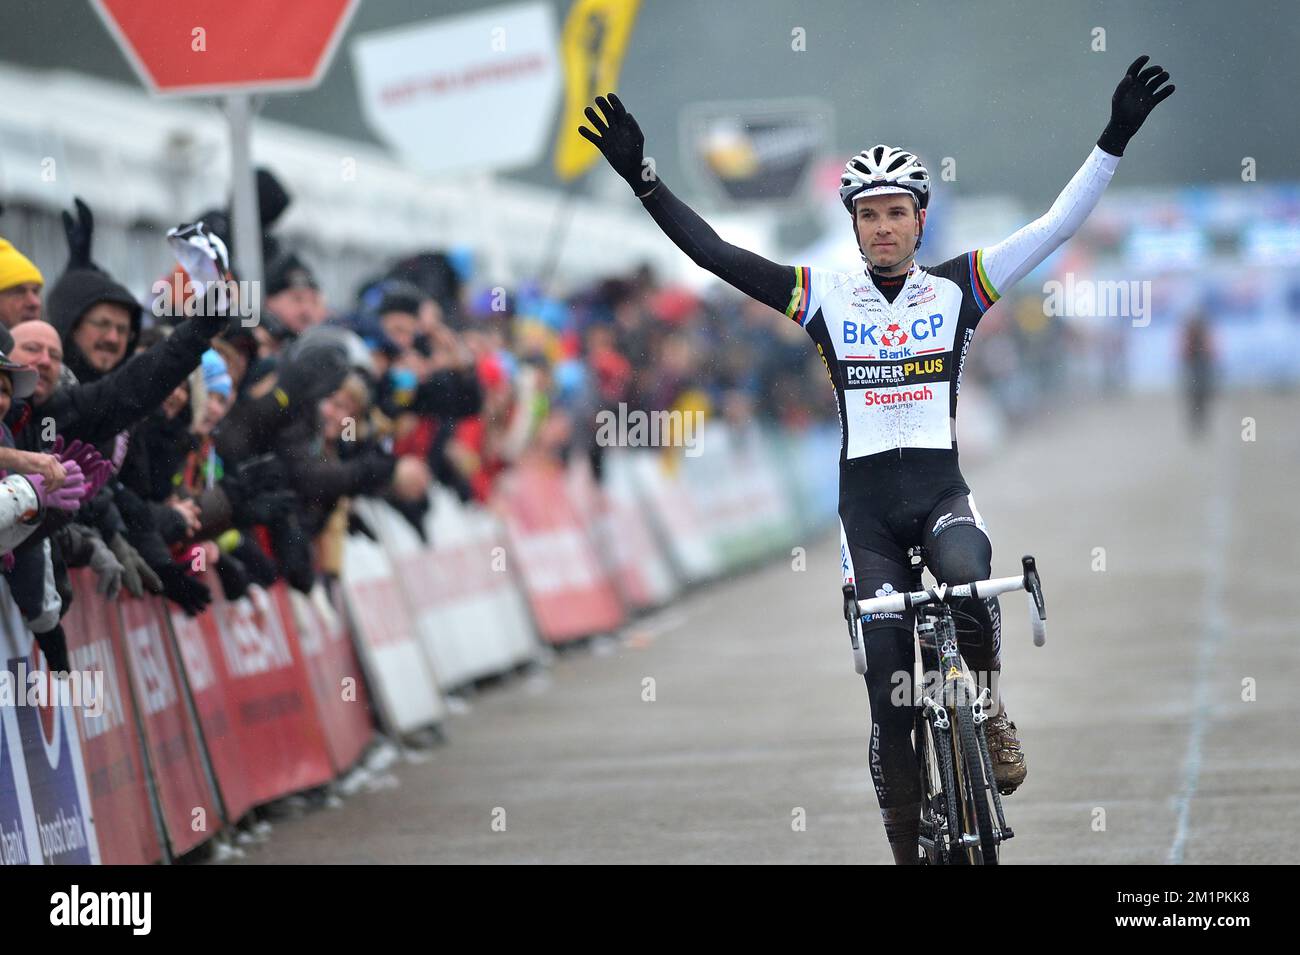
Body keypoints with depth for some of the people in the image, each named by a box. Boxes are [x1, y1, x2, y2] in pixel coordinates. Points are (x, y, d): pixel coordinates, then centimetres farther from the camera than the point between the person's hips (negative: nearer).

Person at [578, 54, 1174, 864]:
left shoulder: (957, 289, 2)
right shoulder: (826, 297, 3)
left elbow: (1059, 225, -2)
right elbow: (715, 253, -1)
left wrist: (1116, 139, -10)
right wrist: (643, 181, -9)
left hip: (941, 489, -1)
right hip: (866, 502, 1)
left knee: (966, 576, -36)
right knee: (891, 699, -2)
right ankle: (910, 850, 9)